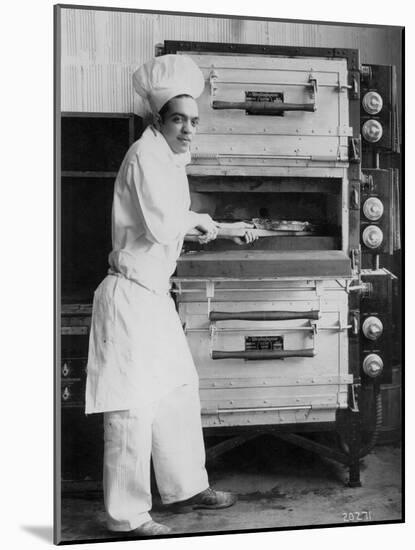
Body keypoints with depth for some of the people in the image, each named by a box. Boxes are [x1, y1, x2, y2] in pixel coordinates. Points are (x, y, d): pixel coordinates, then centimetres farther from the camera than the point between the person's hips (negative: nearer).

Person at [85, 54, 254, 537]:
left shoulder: (171, 161, 16)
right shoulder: (145, 154, -14)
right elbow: (161, 226, -23)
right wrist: (199, 220, -4)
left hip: (154, 295, 10)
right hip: (130, 294, -10)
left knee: (178, 392, 18)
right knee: (133, 407, -4)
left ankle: (186, 486, 33)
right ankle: (126, 515, 8)